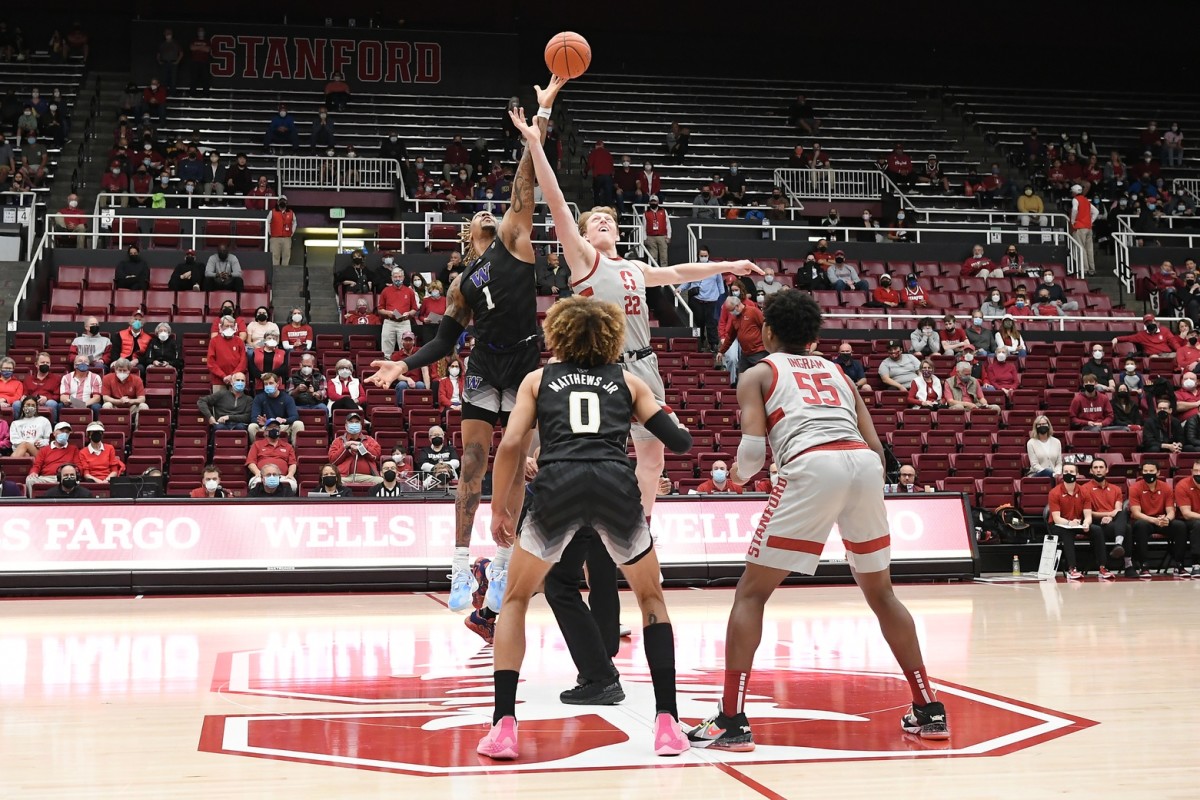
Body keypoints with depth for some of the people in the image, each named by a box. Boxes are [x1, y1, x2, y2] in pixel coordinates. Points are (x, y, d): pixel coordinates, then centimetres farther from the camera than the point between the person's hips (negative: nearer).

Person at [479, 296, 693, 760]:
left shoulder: (538, 379, 24)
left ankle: (503, 727, 9)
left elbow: (511, 446, 11)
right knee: (651, 599, 24)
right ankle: (667, 725, 14)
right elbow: (678, 442, 20)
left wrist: (498, 509, 22)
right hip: (615, 483, 1)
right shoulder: (628, 381, 25)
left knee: (515, 600, 21)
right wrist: (682, 437, 44)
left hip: (558, 484, 0)